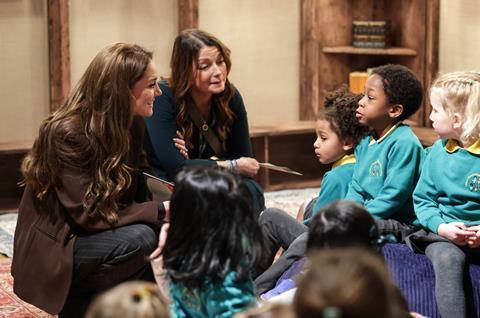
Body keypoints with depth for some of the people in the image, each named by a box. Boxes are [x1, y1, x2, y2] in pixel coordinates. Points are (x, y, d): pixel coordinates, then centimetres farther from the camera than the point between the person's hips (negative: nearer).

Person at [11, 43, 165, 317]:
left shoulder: (130, 124, 0)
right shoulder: (67, 133, -23)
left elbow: (139, 189, 3)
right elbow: (90, 213, -26)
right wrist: (162, 210, -28)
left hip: (97, 235, 8)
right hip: (53, 248, -8)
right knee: (141, 239, -29)